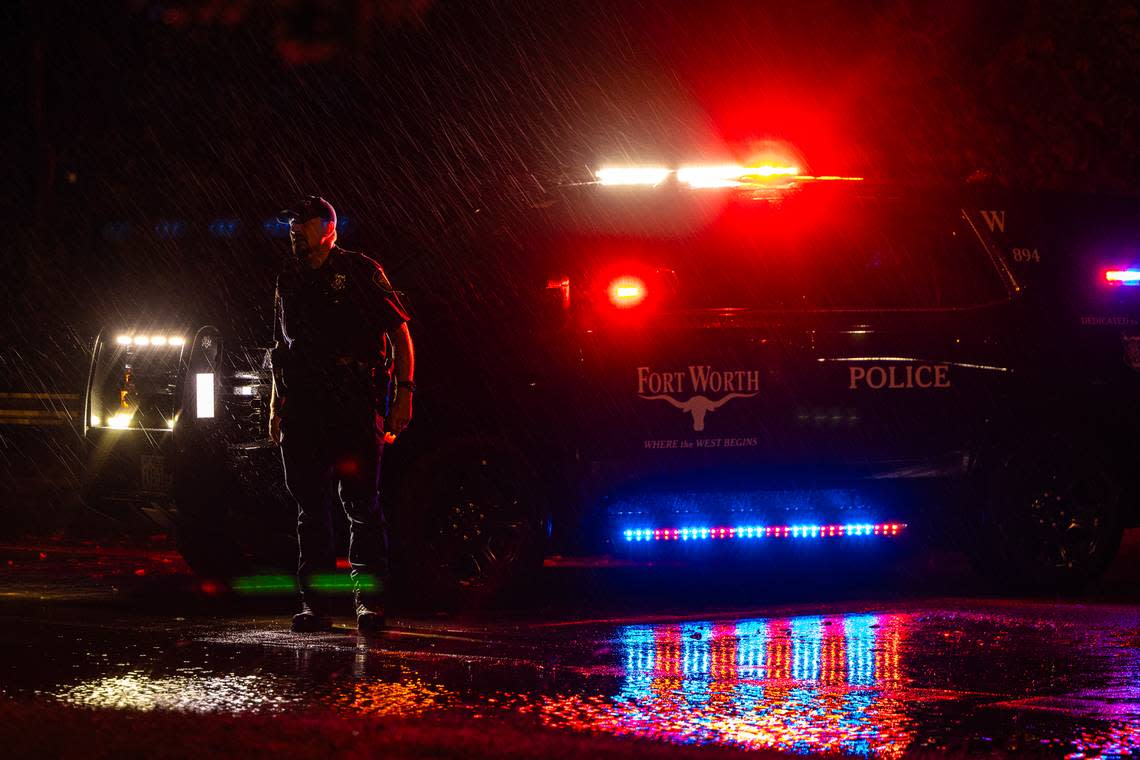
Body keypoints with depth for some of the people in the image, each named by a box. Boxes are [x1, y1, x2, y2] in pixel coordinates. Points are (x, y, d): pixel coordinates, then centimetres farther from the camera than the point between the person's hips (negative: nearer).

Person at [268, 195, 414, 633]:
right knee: (311, 506, 3)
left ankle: (369, 599, -3)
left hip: (355, 408, -5)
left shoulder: (360, 273, 1)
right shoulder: (289, 281, 18)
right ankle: (315, 604, 5)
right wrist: (276, 407, 20)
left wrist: (405, 393, -8)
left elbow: (400, 333, 1)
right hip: (303, 409, 5)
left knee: (361, 502, -7)